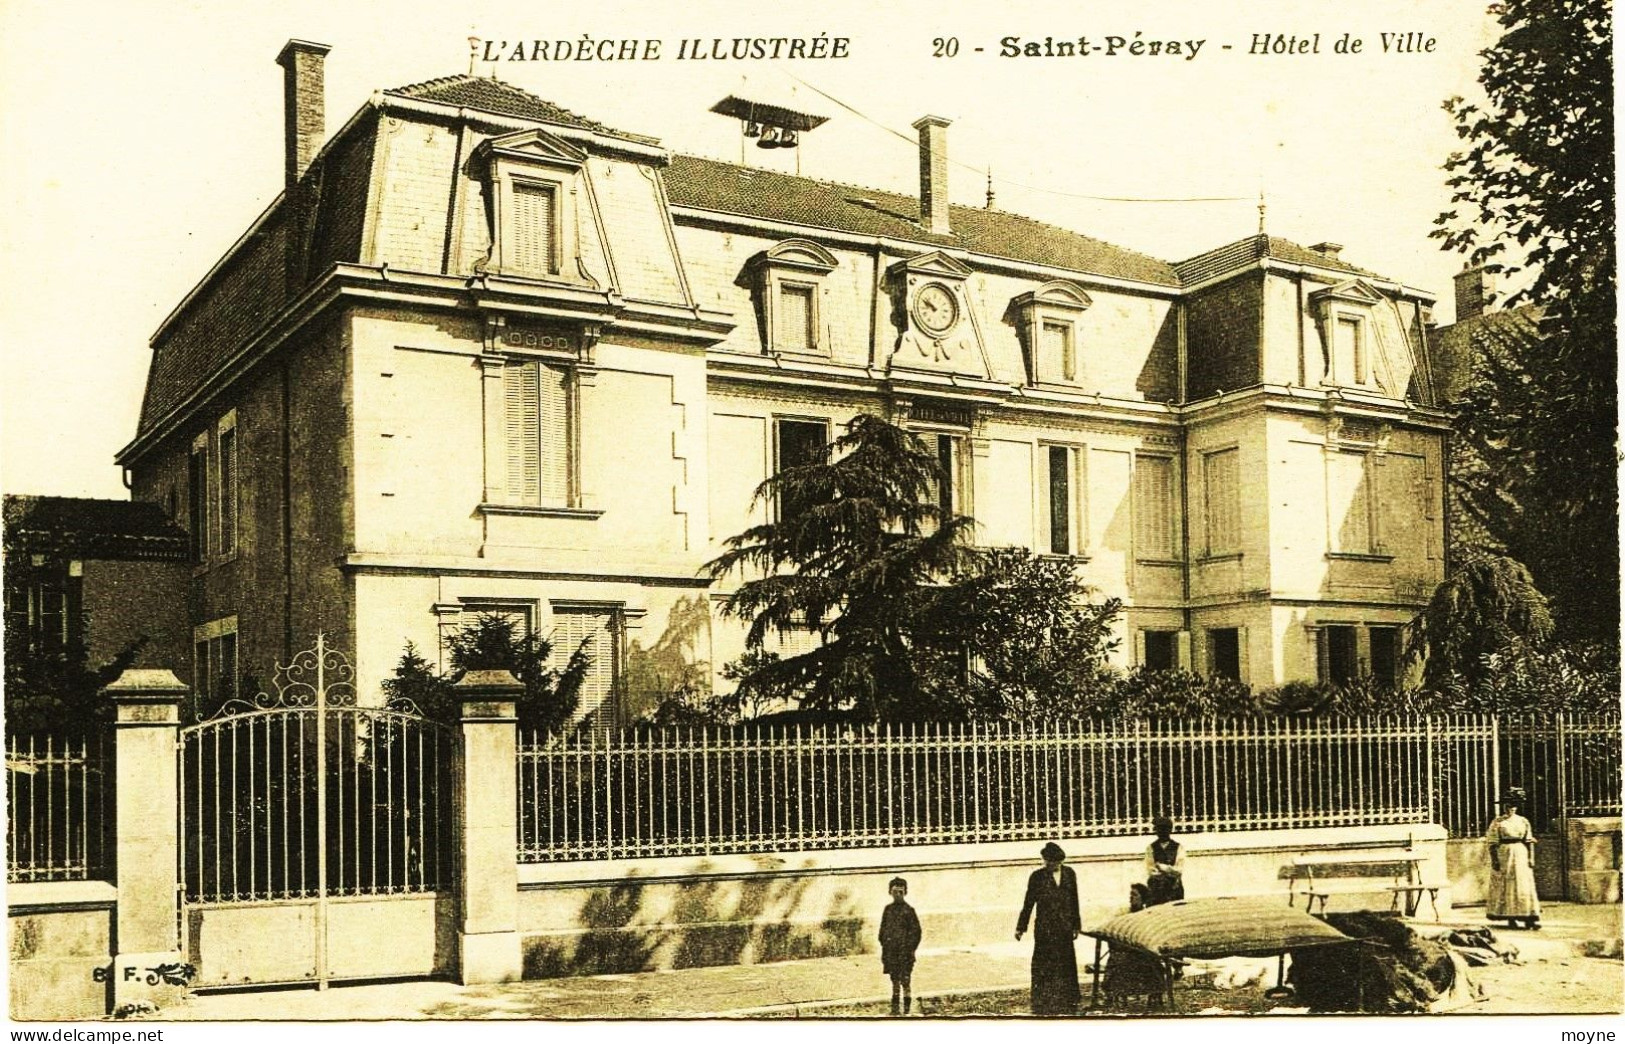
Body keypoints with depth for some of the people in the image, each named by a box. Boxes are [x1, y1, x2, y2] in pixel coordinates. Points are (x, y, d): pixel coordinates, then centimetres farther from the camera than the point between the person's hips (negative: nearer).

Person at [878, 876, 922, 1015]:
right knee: (894, 980, 9)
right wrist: (884, 948, 10)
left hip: (904, 951, -4)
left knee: (905, 980, -5)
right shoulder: (888, 909, 12)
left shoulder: (909, 910, -1)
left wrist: (911, 949, -9)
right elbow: (883, 930, 16)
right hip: (891, 951, 4)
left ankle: (906, 1009, -1)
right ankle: (894, 1008, 13)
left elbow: (916, 931, -2)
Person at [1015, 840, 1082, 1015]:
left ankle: (1067, 1006, 18)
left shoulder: (1069, 874, 5)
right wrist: (1021, 927, 2)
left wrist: (1076, 926, 15)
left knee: (1066, 967, 7)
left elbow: (1074, 901, 12)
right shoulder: (1037, 877, -4)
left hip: (1064, 929, 3)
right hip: (1045, 930, -3)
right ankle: (1043, 1008, 4)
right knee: (1044, 967, -2)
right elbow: (1028, 903, 0)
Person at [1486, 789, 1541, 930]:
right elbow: (1493, 843, -5)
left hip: (1521, 856, 2)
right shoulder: (1497, 822, 0)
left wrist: (1531, 858, -1)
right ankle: (1510, 918, 8)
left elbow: (1529, 841, 8)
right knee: (1506, 887, 1)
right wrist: (1494, 860, -12)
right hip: (1504, 856, -2)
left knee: (1525, 886, -2)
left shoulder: (1523, 822, 8)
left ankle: (1529, 918, -2)